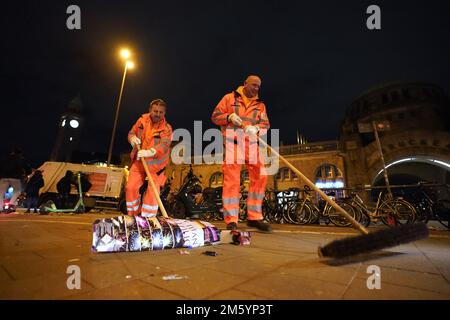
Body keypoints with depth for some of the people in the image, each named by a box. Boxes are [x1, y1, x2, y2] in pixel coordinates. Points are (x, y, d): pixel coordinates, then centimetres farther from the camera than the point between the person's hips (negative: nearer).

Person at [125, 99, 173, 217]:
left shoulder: (166, 128, -10)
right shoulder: (142, 120, 2)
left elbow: (164, 145, -27)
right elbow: (131, 133, 14)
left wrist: (150, 152, -45)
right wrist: (133, 138, -12)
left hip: (155, 165, -3)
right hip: (138, 162, 4)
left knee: (152, 192, -6)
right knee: (130, 187, 1)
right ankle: (132, 216, 21)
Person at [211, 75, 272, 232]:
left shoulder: (260, 104, 19)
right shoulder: (229, 98, 11)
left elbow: (265, 124, 8)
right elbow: (215, 116, 9)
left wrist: (256, 128, -15)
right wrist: (229, 117, -11)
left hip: (252, 143, 4)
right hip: (233, 141, -3)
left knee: (259, 177, -4)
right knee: (231, 179, -6)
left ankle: (254, 217, 7)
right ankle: (231, 220, -1)